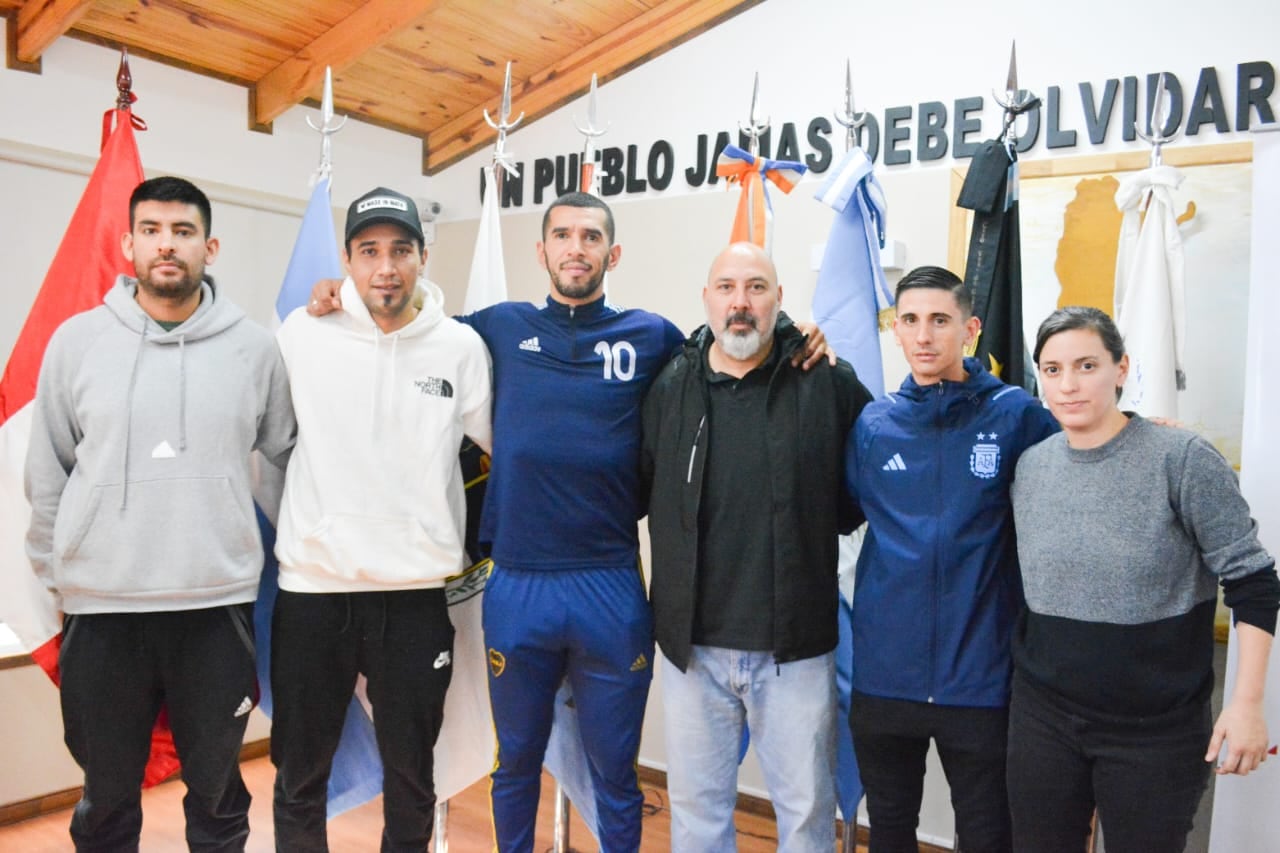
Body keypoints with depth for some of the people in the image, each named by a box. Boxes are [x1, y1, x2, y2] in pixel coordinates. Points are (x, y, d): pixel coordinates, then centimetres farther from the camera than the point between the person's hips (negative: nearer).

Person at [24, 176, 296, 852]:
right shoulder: (77, 340, 0)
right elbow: (47, 473, 6)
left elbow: (293, 452, 8)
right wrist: (54, 571, 6)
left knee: (217, 788, 15)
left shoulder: (254, 348, -2)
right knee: (107, 795, 17)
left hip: (218, 603, 0)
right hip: (100, 606, 1)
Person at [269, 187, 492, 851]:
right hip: (311, 588, 0)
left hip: (415, 595, 0)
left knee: (411, 782, 17)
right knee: (299, 779, 17)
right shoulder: (302, 334, -4)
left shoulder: (461, 347, -3)